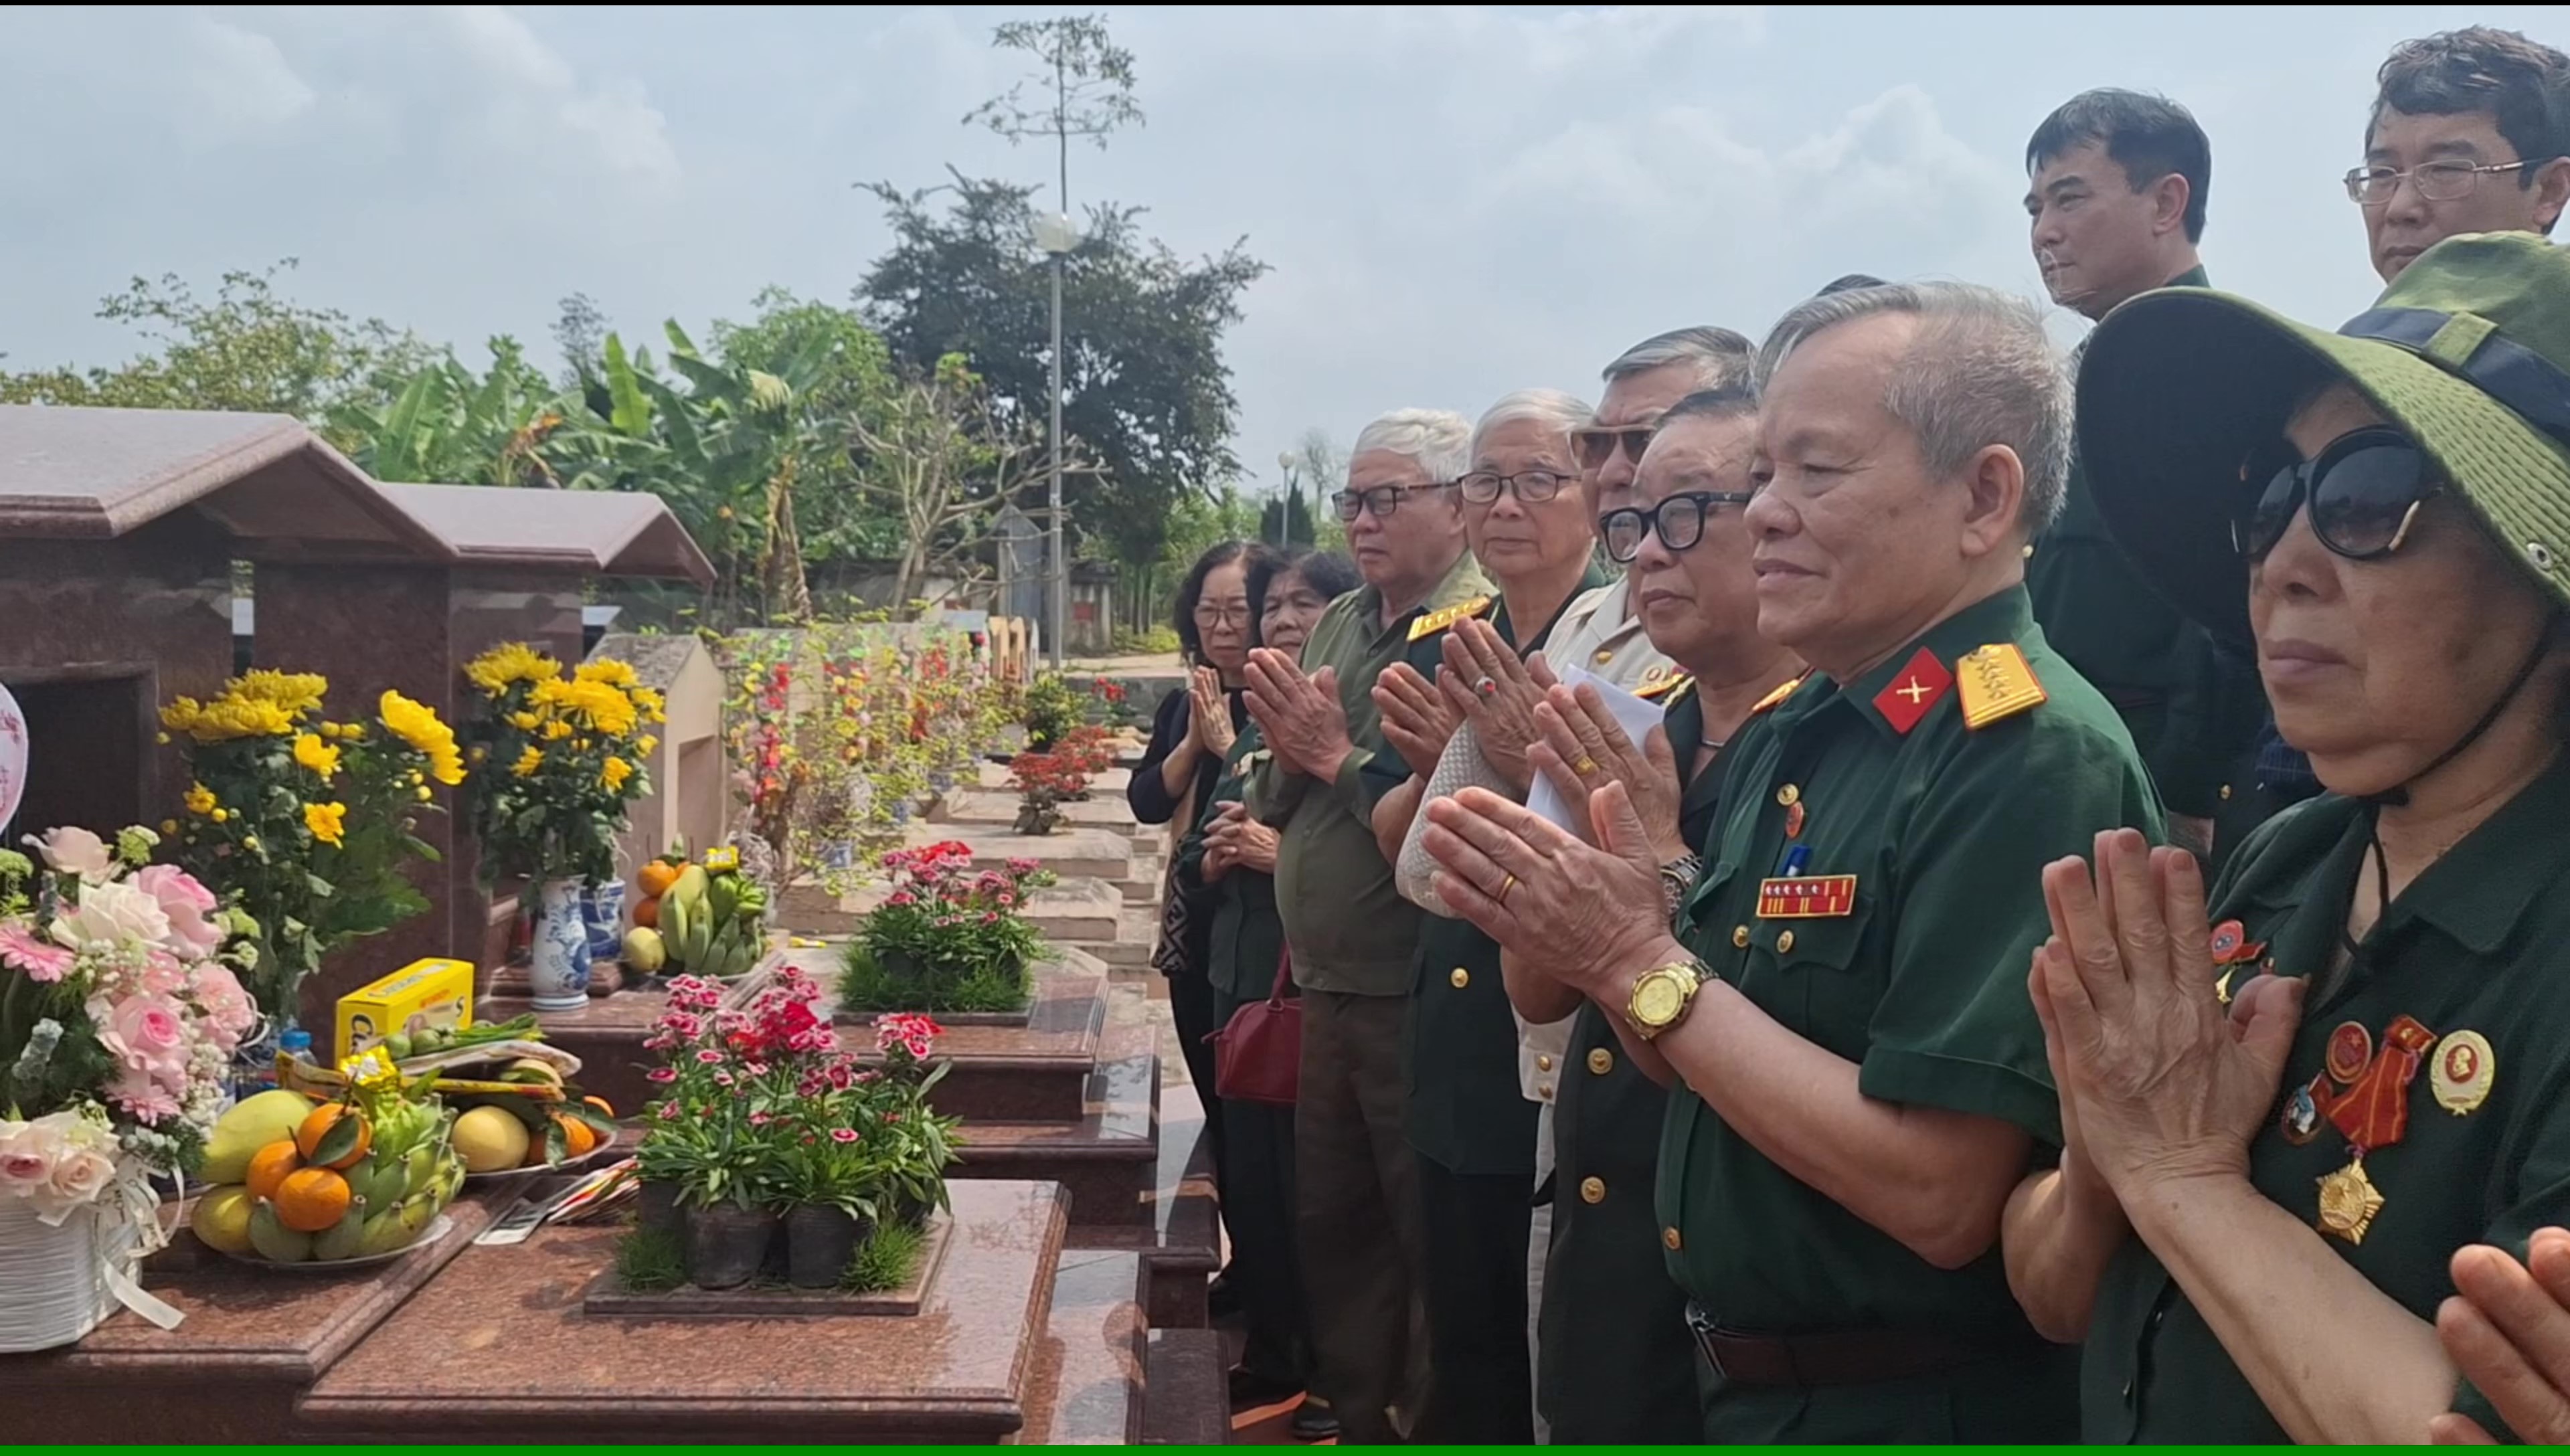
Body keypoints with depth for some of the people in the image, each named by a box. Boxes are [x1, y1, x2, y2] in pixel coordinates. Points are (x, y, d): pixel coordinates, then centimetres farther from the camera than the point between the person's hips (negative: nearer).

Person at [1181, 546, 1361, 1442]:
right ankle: (1272, 1357, 32)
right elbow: (1194, 855, 18)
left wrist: (1285, 855, -20)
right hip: (1244, 981, 8)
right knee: (1249, 1178, 16)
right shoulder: (1253, 731, 16)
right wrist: (1216, 856, -3)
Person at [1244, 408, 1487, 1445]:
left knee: (1434, 1242, 6)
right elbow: (1276, 803, 15)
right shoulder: (1338, 625, 11)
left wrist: (1340, 754, -17)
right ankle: (1354, 1415, 36)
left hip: (1424, 998, -8)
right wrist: (1287, 751, -6)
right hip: (1328, 989, 8)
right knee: (1331, 1226, 19)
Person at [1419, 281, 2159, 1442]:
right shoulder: (1784, 737, 5)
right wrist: (1598, 942, -11)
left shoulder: (2035, 757, -21)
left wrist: (1645, 965, -22)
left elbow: (1939, 1195, -27)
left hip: (1920, 1407, -8)